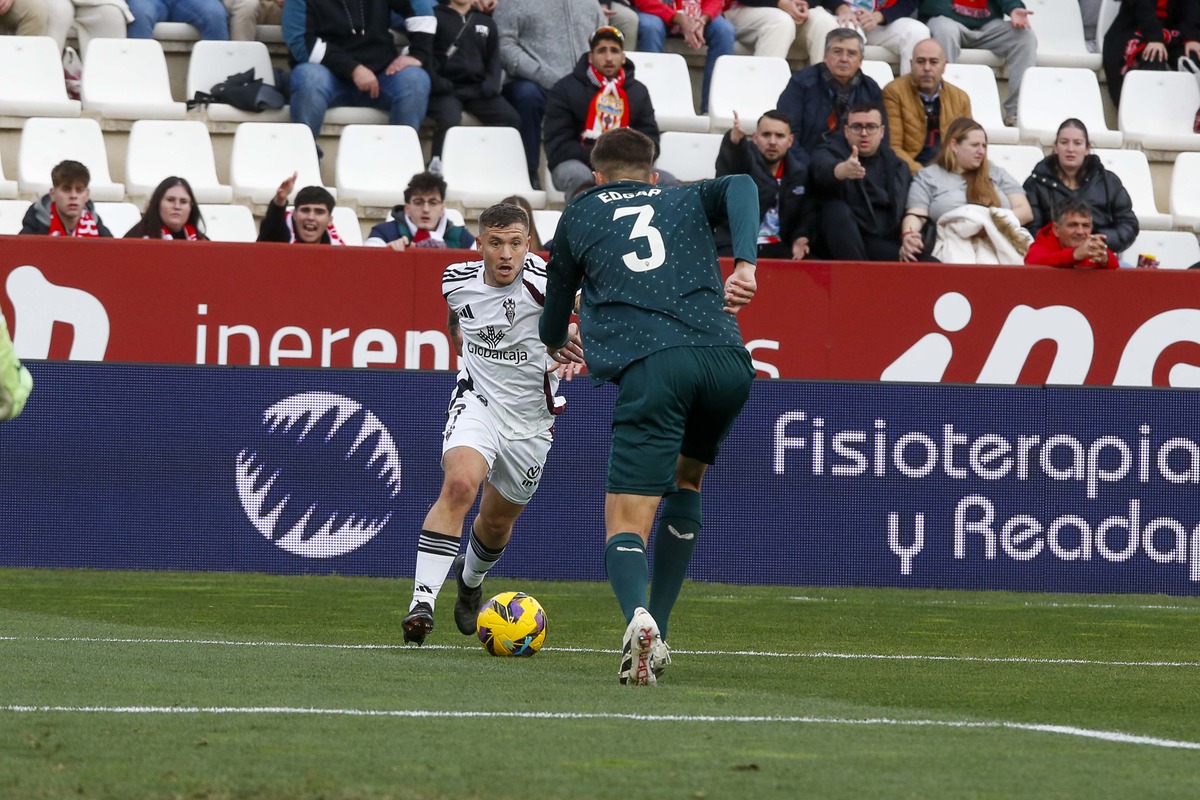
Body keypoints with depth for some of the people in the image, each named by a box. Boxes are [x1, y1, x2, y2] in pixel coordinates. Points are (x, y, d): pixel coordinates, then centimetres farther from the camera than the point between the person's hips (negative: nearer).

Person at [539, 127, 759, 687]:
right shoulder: (687, 201, 28)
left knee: (626, 523, -4)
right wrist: (745, 262, -9)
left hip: (649, 366, -3)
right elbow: (739, 187, 5)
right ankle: (657, 635, 22)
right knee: (685, 480, 29)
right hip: (726, 361, 3)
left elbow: (557, 301, 37)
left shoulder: (580, 214, 26)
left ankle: (638, 616, -37)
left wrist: (555, 346, 60)